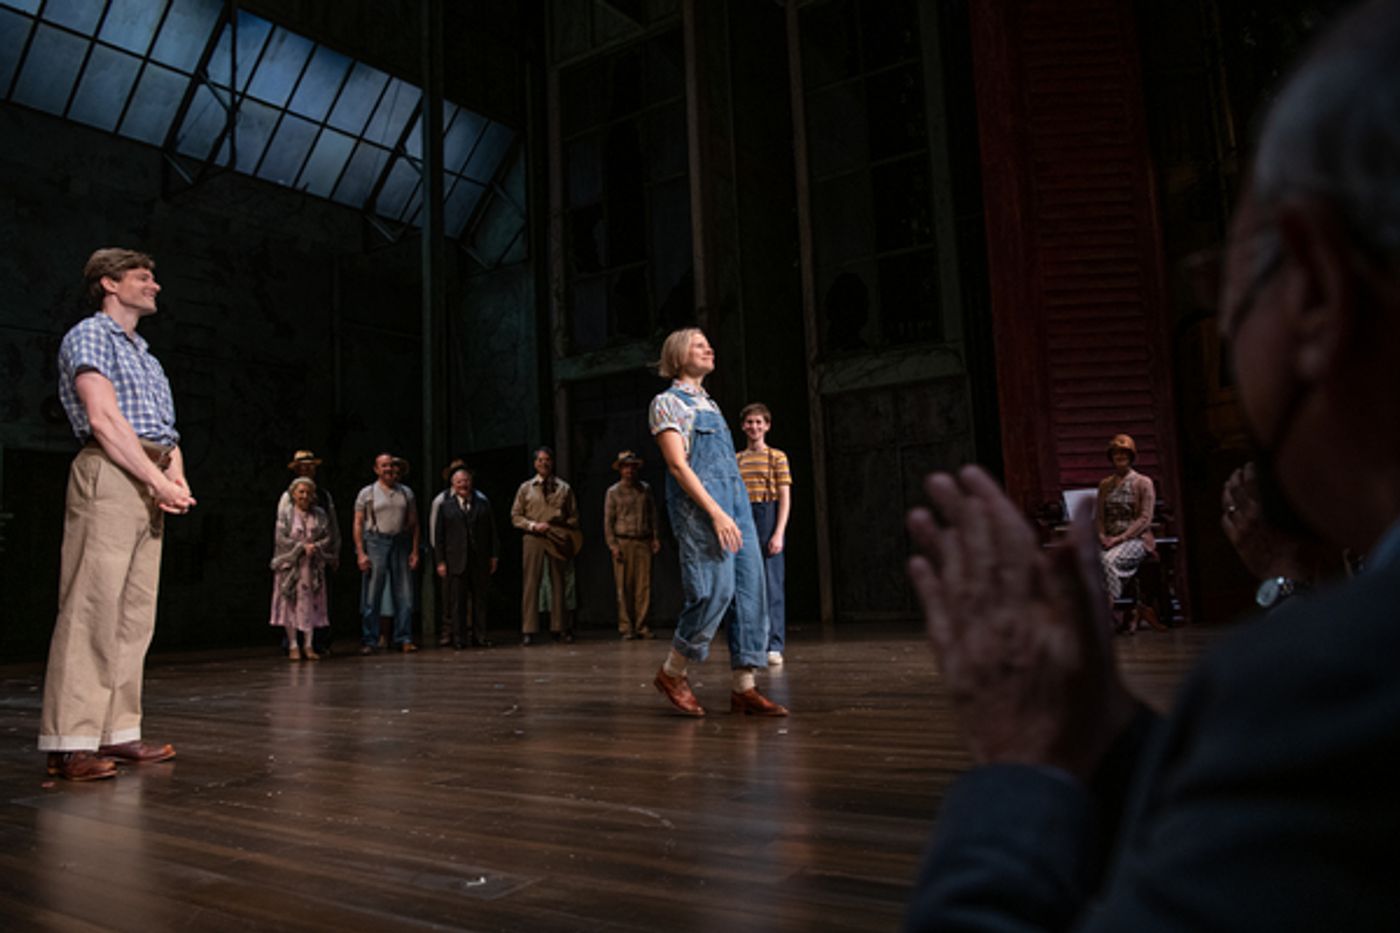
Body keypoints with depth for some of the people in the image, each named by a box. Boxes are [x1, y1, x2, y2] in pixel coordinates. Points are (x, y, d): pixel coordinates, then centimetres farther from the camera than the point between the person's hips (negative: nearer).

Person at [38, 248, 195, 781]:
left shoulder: (145, 356, 27)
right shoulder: (89, 336, 1)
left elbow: (167, 431, 22)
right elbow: (104, 420, -11)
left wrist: (176, 477, 2)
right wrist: (159, 481, -14)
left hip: (148, 483, 9)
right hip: (109, 476, -9)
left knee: (135, 614, 6)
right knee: (91, 608, -11)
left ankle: (117, 732, 10)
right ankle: (69, 743, -9)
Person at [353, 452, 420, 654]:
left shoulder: (406, 492, 12)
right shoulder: (367, 493, 4)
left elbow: (414, 523, 11)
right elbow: (358, 524, 1)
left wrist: (415, 550, 3)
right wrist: (360, 553, -7)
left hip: (401, 543, 3)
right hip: (375, 542, -2)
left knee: (404, 594, 3)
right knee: (372, 594, -2)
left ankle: (403, 639, 10)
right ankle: (369, 641, 5)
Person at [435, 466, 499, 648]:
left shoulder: (483, 504, 11)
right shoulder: (445, 507, 7)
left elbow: (491, 532, 10)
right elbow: (439, 536, 4)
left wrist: (493, 556, 4)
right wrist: (440, 561, -3)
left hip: (480, 561, 2)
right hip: (456, 562, -1)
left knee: (479, 599, 6)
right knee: (457, 601, 1)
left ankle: (479, 637, 12)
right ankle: (458, 638, 7)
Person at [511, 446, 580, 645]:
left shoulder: (564, 488, 10)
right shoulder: (525, 488, 9)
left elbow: (573, 516, 11)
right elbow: (515, 516, 7)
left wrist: (567, 536, -2)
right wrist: (533, 525, -9)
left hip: (558, 540, 1)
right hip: (533, 539, -1)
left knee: (559, 584, 5)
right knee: (531, 584, -5)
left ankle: (560, 628, 13)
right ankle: (529, 630, -2)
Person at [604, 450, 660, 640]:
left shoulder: (645, 489, 14)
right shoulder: (613, 492, 6)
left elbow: (652, 515, 16)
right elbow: (608, 521, 4)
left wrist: (655, 538, 8)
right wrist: (612, 545, -4)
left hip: (643, 542, 2)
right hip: (623, 542, -2)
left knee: (643, 586, -2)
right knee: (624, 586, -3)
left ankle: (641, 626, 4)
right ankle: (626, 627, 3)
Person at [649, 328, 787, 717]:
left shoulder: (709, 403, 23)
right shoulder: (668, 403, -1)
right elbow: (678, 465, -11)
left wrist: (734, 512, 16)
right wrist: (716, 513, -19)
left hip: (737, 502, 8)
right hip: (699, 507, -8)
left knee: (750, 590, 0)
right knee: (715, 590, -13)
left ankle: (744, 686, 4)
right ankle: (672, 672, 6)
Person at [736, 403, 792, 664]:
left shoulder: (776, 456, 3)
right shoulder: (736, 460, 14)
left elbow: (785, 498, -2)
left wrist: (778, 533, -11)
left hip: (767, 518, -4)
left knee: (771, 583, -4)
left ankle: (775, 646, -1)